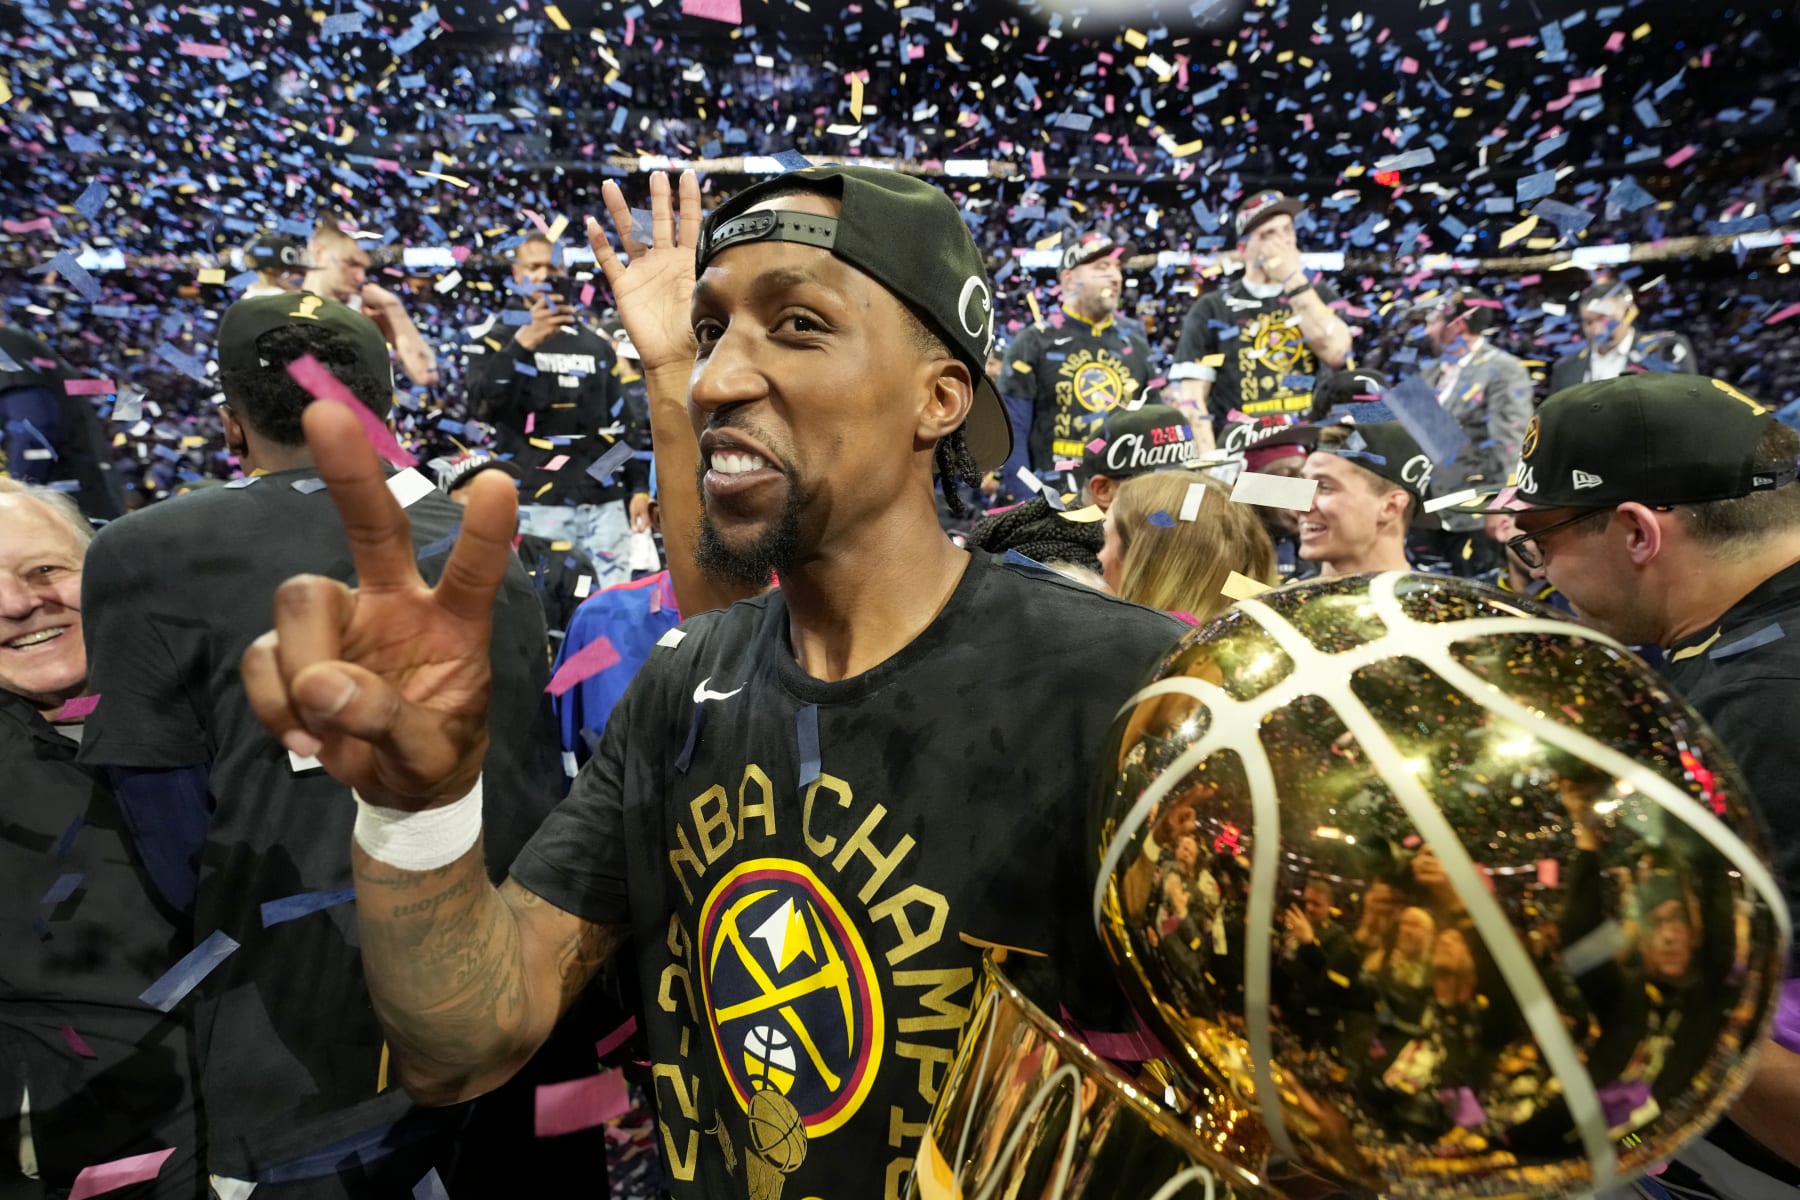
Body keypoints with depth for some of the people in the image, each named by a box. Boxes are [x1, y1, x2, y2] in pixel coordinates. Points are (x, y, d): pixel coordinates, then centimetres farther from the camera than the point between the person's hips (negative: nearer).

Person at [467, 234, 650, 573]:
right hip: (540, 505, -3)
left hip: (605, 503, 4)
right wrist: (523, 343, -24)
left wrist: (638, 488, 9)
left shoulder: (597, 343, 17)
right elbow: (485, 405, -13)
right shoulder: (500, 336, 5)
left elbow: (621, 422, 18)